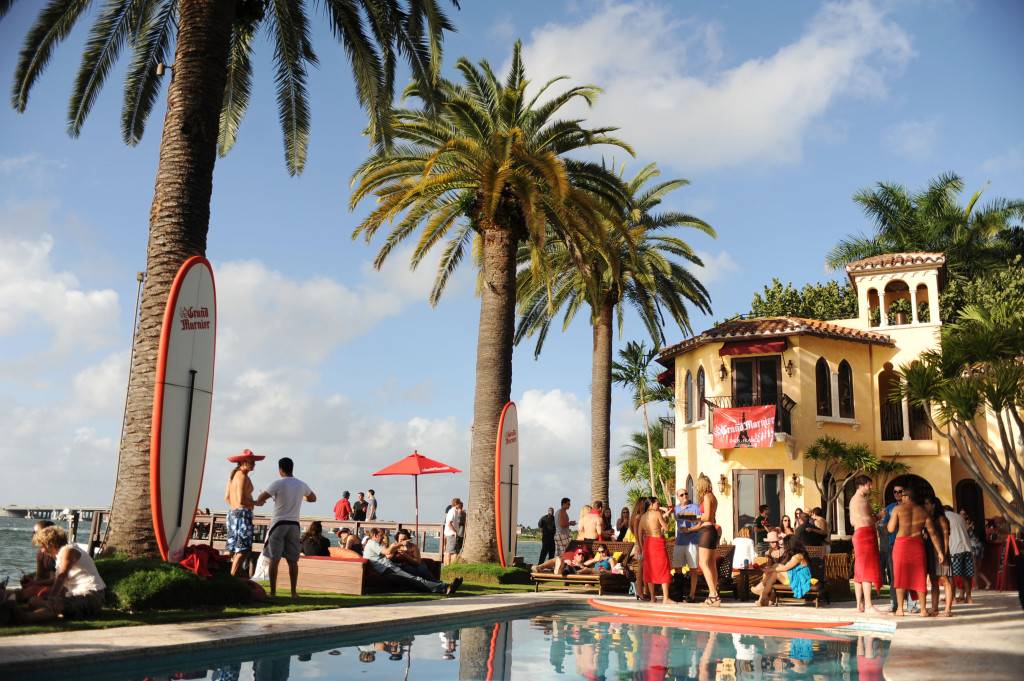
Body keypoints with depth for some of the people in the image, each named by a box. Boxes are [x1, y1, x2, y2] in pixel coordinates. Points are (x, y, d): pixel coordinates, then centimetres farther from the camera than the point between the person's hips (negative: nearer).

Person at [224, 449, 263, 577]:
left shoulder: (233, 475, 14)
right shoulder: (243, 477, -14)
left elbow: (227, 497, 19)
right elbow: (241, 500, -21)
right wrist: (256, 502, -8)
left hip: (232, 513, 10)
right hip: (243, 513, -10)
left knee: (234, 549, 14)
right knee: (244, 550, -8)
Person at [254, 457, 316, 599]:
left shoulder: (278, 484, -9)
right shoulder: (302, 485, 6)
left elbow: (260, 499, -14)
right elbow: (313, 498, 24)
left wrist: (259, 502, 8)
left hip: (278, 523, -4)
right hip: (294, 524, 4)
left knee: (274, 559, 1)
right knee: (292, 560, 8)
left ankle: (273, 592, 0)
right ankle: (293, 592, 7)